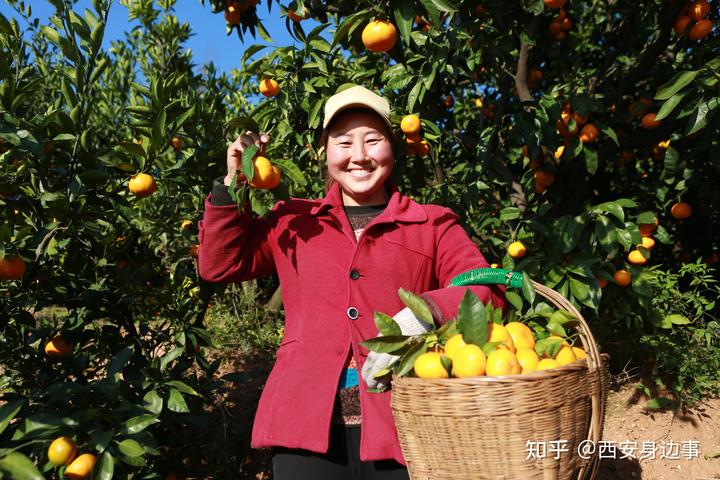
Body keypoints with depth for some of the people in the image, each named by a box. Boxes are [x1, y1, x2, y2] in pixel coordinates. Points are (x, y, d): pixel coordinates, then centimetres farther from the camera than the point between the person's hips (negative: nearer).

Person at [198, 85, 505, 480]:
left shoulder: (433, 225, 9)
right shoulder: (294, 221, 15)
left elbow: (487, 289, -2)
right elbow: (219, 264, 15)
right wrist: (231, 183, 4)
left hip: (401, 423, 0)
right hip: (306, 421, 1)